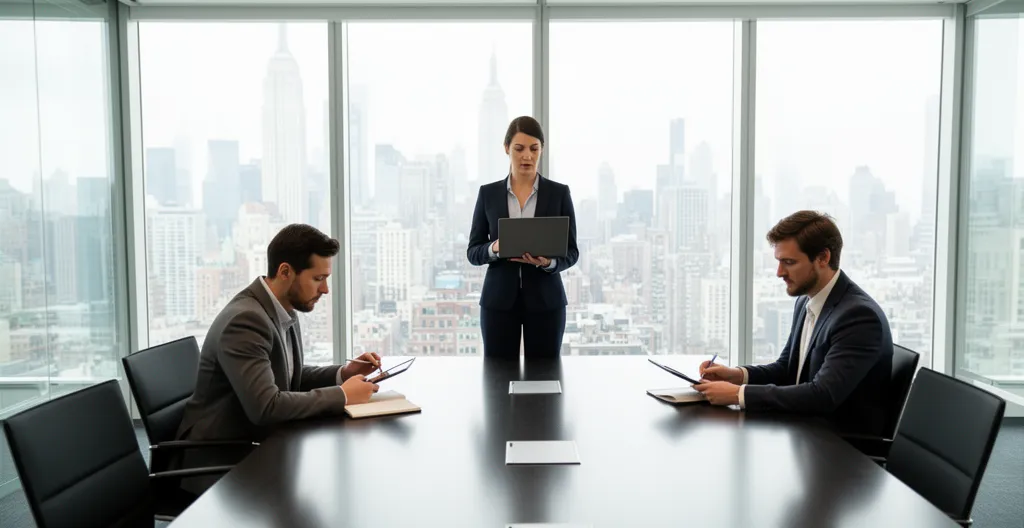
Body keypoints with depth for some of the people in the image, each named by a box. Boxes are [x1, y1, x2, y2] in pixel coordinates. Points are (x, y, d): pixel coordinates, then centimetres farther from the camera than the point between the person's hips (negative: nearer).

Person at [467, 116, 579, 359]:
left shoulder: (559, 193, 1)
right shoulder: (488, 193, 3)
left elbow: (571, 252, 0)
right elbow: (473, 252, 3)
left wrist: (549, 262, -21)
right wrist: (495, 247, -19)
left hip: (545, 300, 0)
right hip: (498, 301, 1)